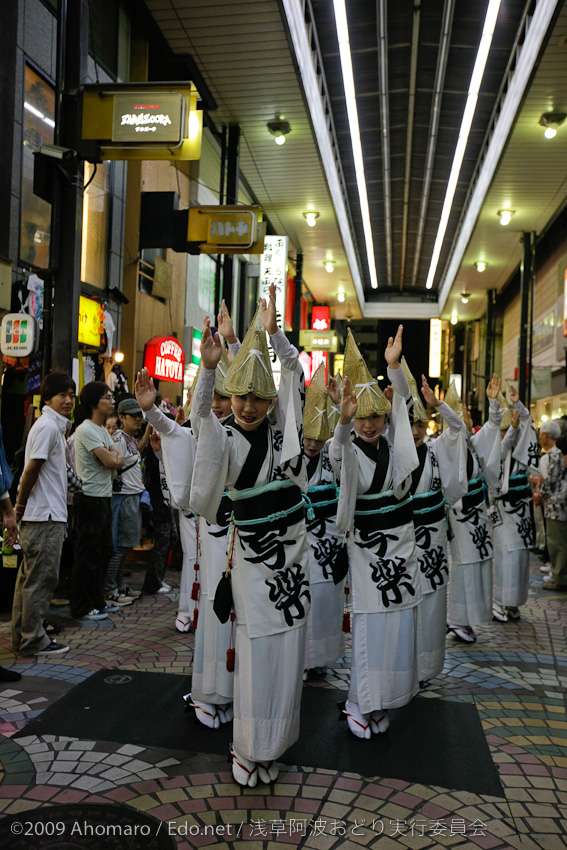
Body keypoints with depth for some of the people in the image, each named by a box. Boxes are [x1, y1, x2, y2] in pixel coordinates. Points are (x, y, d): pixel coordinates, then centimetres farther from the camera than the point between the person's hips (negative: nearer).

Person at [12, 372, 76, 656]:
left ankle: (23, 637, 23)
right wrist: (21, 505, -9)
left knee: (30, 577, 14)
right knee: (41, 578, -3)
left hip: (47, 515, 10)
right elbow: (32, 469, -19)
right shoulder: (47, 426, -14)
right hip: (45, 515, -10)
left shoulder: (55, 426, 16)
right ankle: (33, 640, 6)